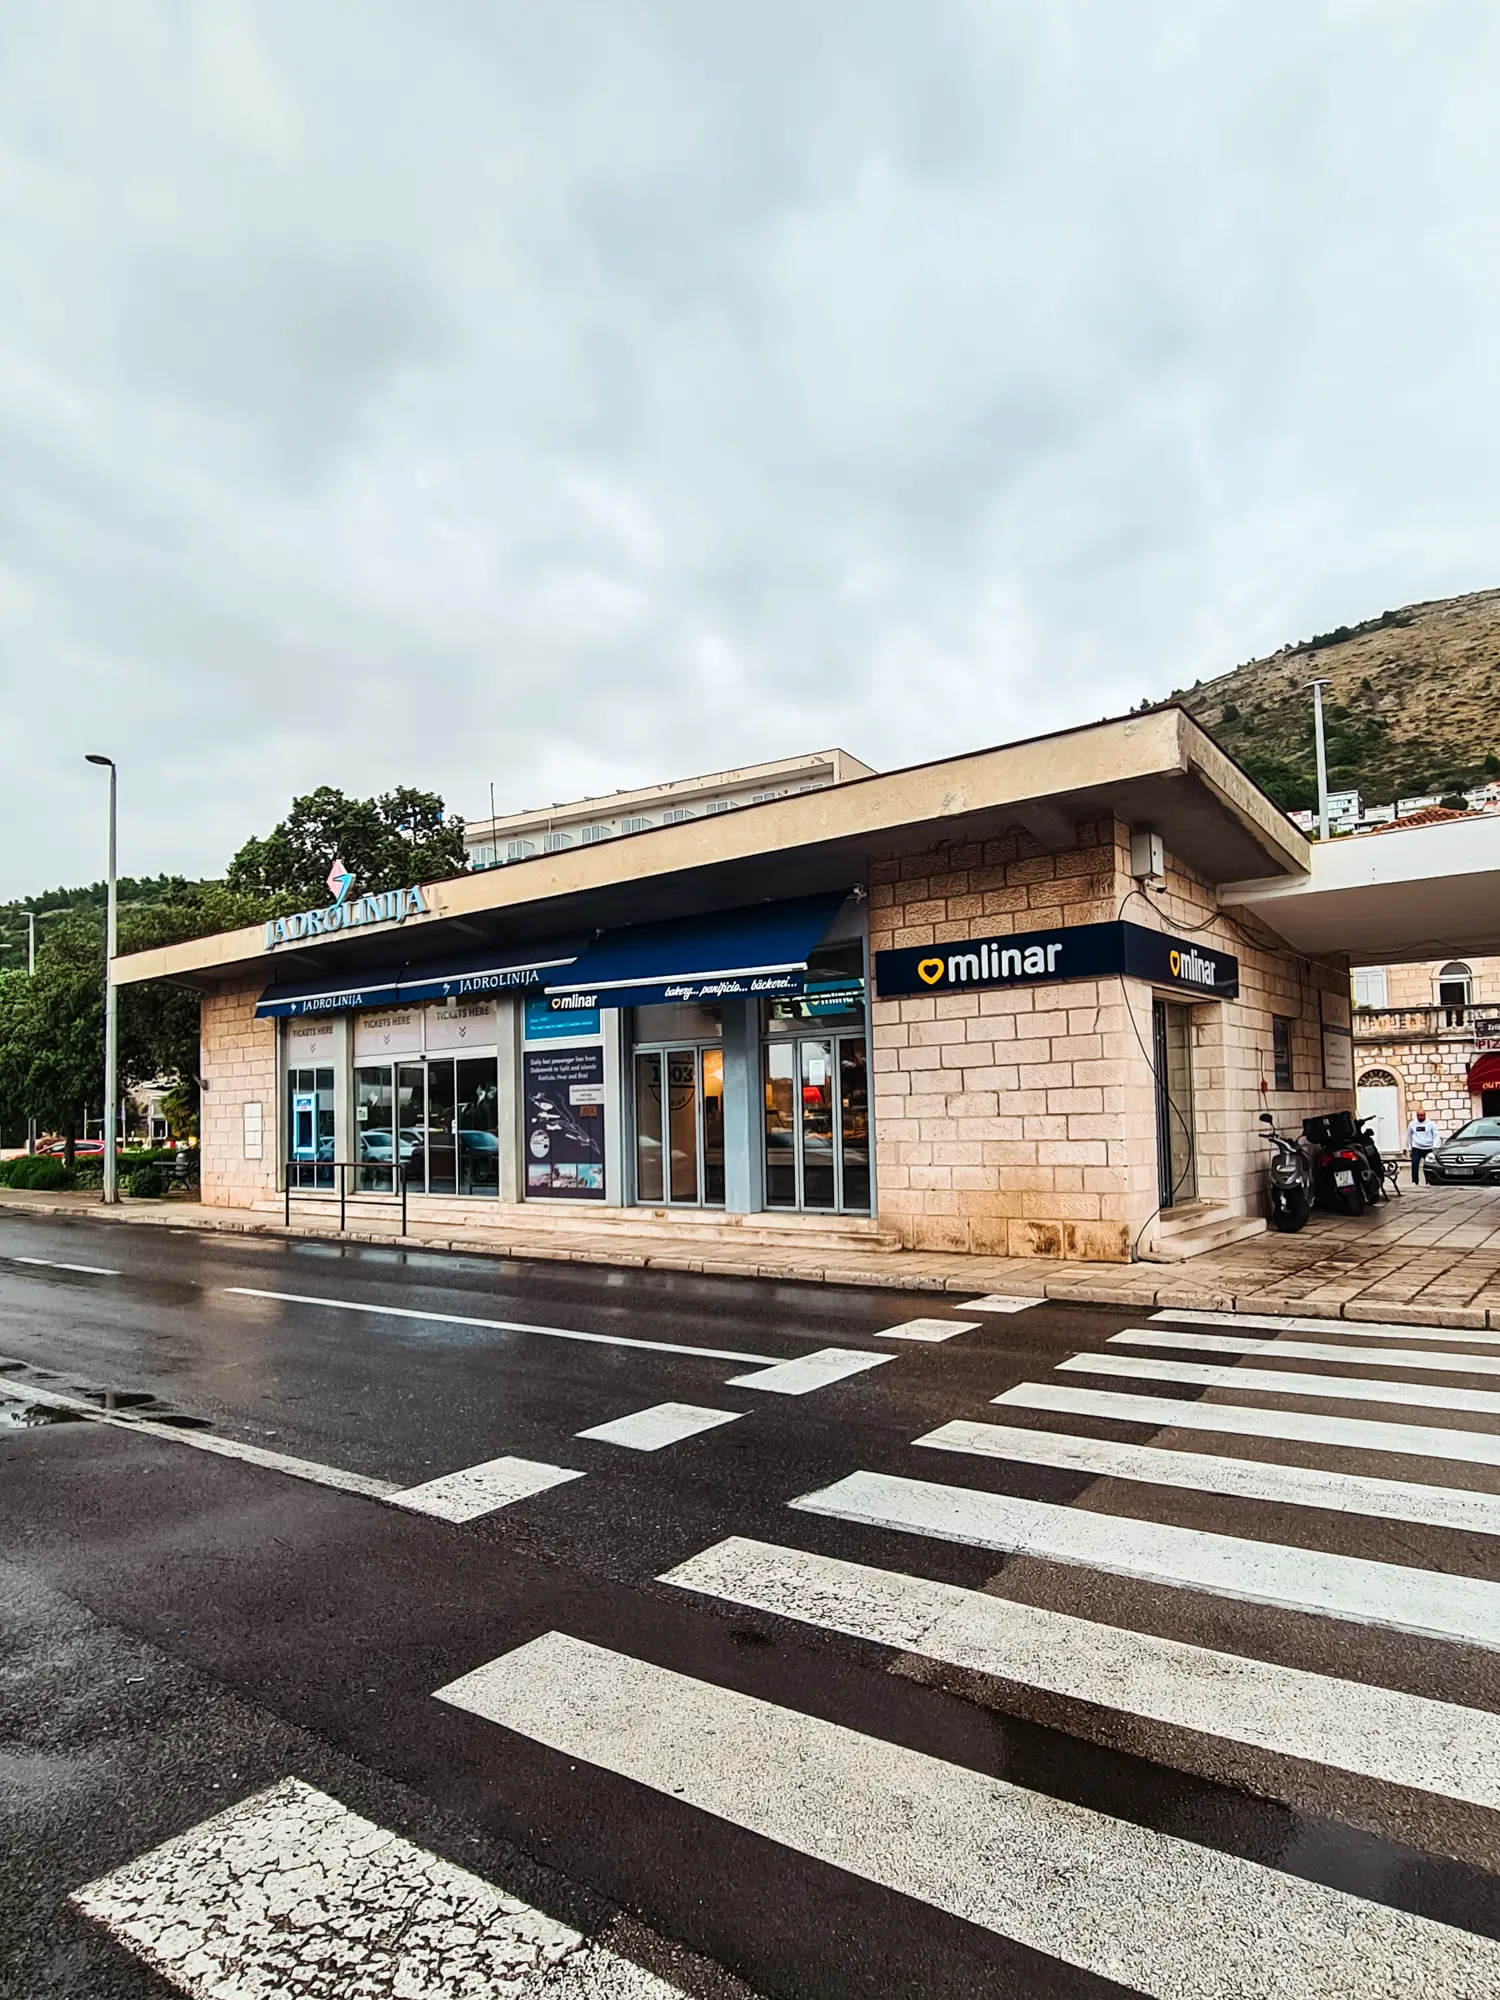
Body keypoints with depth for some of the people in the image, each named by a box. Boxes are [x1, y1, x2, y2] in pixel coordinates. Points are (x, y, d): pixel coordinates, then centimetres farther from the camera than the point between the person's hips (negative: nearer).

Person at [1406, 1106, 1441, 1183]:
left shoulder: (1430, 1124, 0)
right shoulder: (1412, 1124, 8)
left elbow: (1436, 1136, 0)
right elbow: (1409, 1136, 17)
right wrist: (1409, 1148, 18)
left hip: (1428, 1149, -1)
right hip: (1416, 1148, 1)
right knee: (1414, 1164, -13)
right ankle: (1414, 1182, -13)